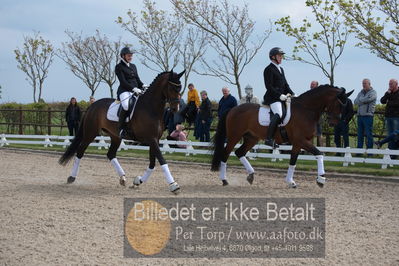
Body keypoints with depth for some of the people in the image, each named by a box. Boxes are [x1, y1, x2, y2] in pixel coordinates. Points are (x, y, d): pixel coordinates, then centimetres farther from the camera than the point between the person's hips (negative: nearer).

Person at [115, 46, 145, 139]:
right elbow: (123, 82, -9)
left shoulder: (133, 66, 23)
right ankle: (122, 129, -28)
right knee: (126, 106, -36)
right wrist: (134, 88, -21)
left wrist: (143, 86, -1)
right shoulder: (119, 67, 1)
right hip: (124, 91, -7)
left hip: (135, 91, 7)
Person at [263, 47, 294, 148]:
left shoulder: (281, 69, 22)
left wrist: (292, 94, 9)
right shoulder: (269, 69, -6)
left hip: (282, 97, 10)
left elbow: (285, 84, 24)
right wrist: (280, 95, -20)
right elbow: (269, 86, -14)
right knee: (278, 114, -30)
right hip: (272, 97, -10)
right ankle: (269, 139, -33)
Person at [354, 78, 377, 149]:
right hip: (360, 115, 6)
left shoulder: (373, 92, 1)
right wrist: (364, 101, -8)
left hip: (368, 116, -6)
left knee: (369, 134, -7)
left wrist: (360, 100, -1)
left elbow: (368, 99, -17)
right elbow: (356, 102, 7)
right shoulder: (361, 92, 19)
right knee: (360, 135, 6)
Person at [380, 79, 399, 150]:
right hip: (388, 116, 6)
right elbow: (382, 101, 5)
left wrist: (389, 103, -4)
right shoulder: (389, 93, 15)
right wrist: (387, 93, -6)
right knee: (389, 135, 5)